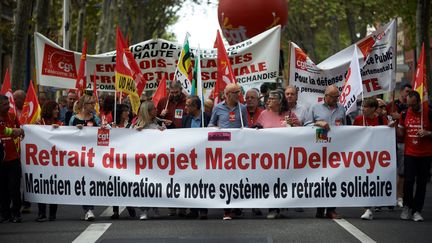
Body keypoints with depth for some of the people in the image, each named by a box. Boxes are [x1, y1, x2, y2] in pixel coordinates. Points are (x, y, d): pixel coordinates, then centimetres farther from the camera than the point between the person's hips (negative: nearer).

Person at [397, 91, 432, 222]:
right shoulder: (405, 114, 6)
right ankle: (407, 207, 12)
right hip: (410, 153, 2)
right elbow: (401, 133, 14)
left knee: (421, 183, 2)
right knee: (408, 181, -7)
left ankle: (416, 211, 10)